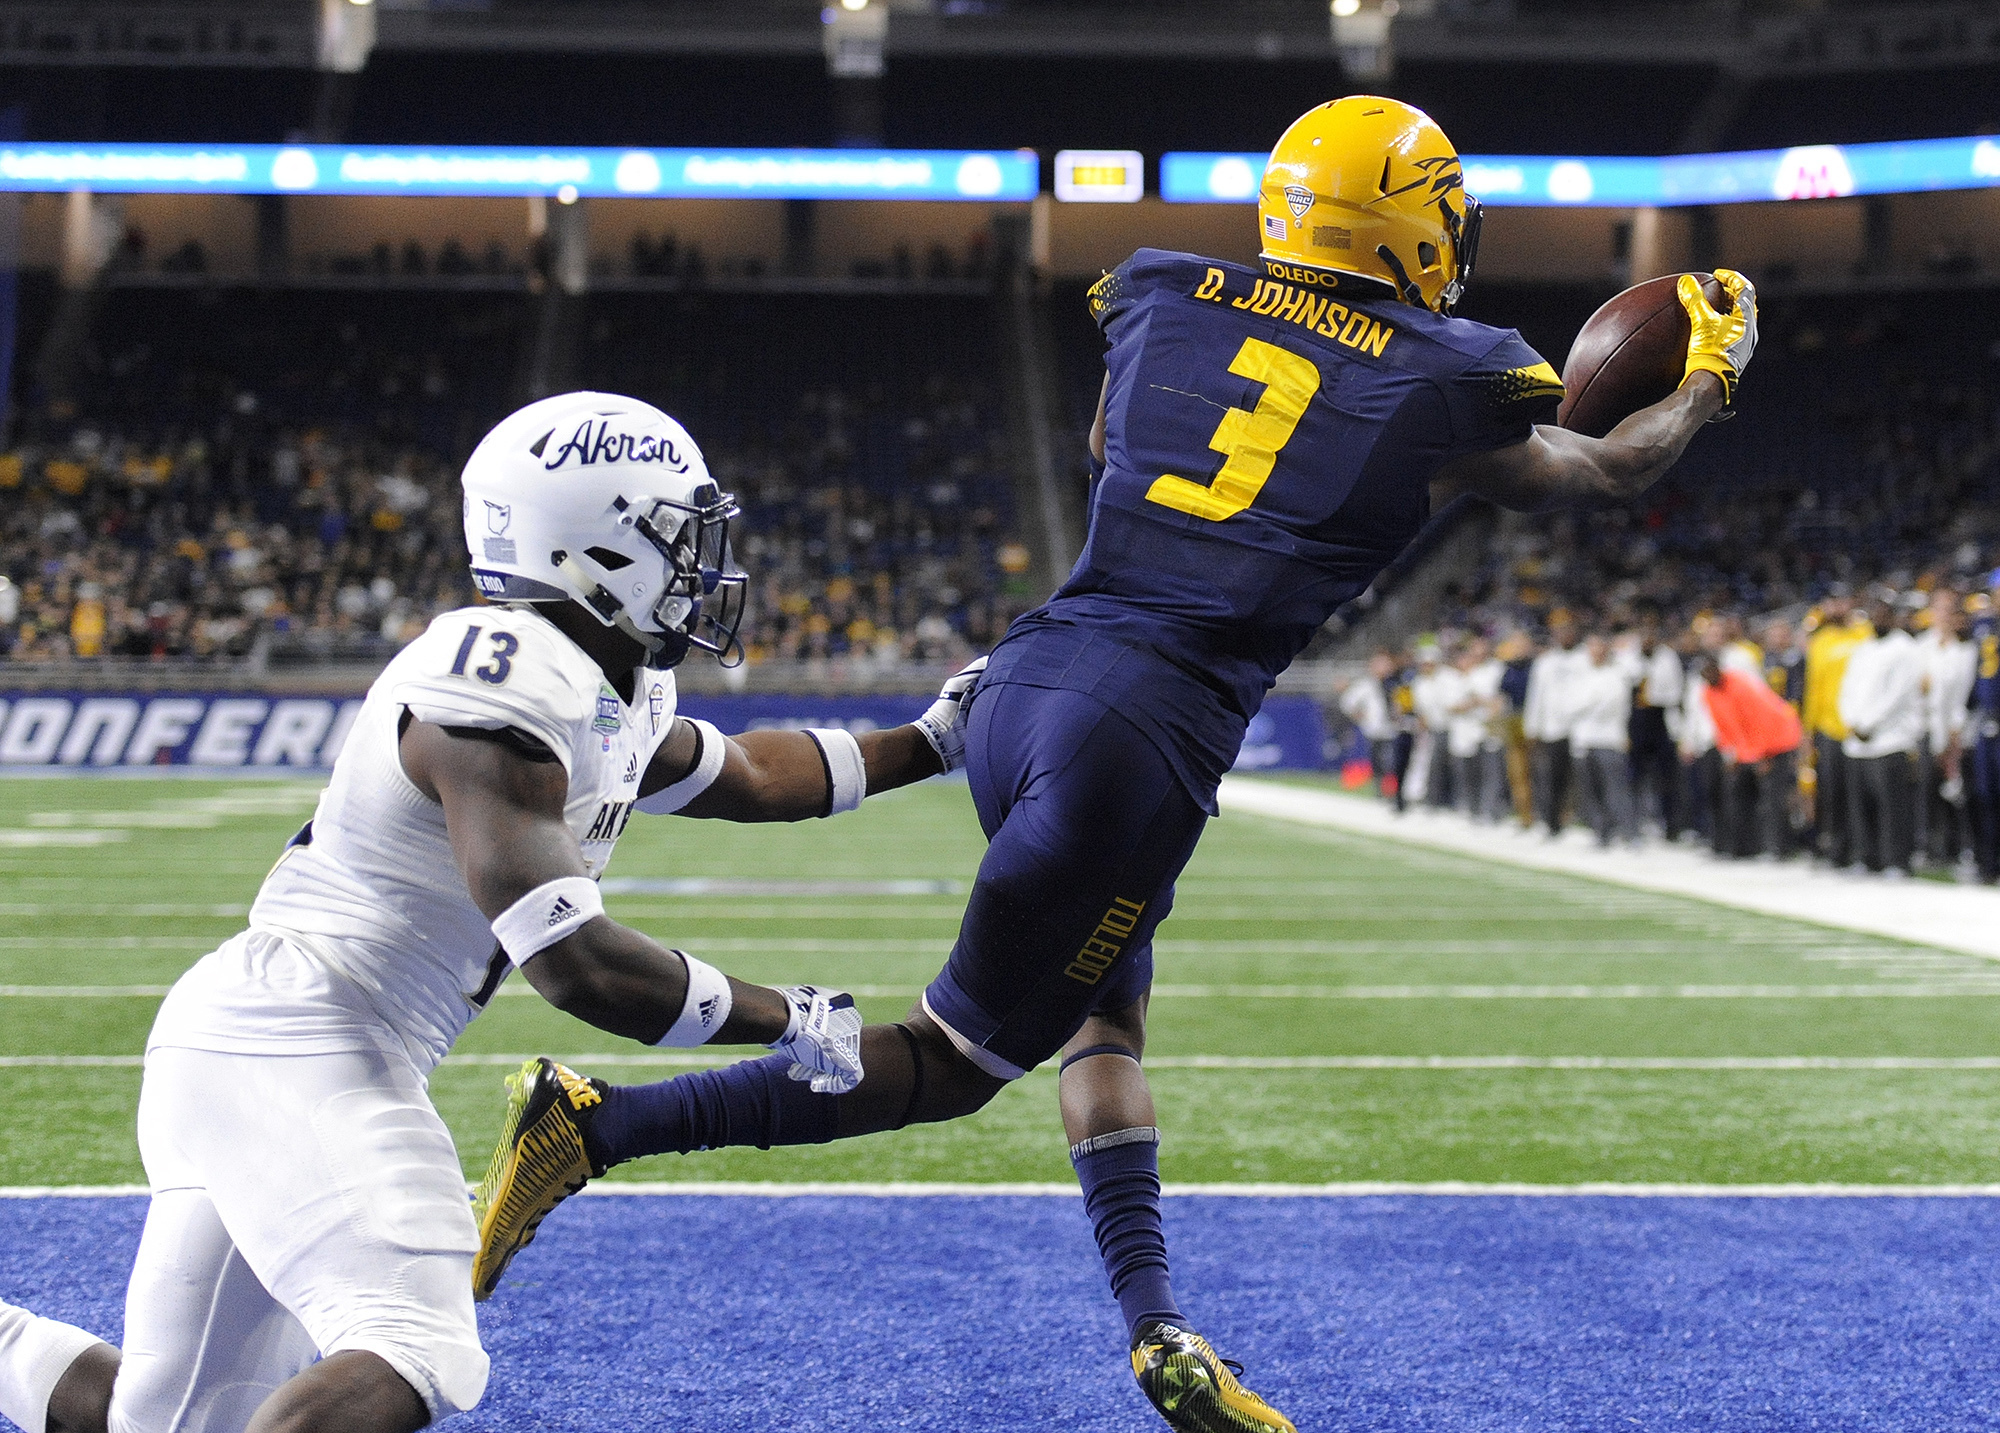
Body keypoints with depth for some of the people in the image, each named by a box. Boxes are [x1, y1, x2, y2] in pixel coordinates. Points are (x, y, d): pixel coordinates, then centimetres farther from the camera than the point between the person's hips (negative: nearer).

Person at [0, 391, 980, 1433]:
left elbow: (743, 775, 32)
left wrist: (929, 742, 33)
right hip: (293, 1045, -10)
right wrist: (785, 1022, -14)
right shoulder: (503, 692, -20)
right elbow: (573, 964, -24)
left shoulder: (617, 702, 10)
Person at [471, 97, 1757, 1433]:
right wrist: (1710, 374, 40)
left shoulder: (1164, 298, 12)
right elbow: (1608, 472, 22)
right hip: (1148, 729, -6)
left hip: (1028, 676, 7)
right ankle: (600, 1124, -6)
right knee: (959, 1057, 2)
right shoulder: (1445, 384, 3)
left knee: (1105, 1009, 23)